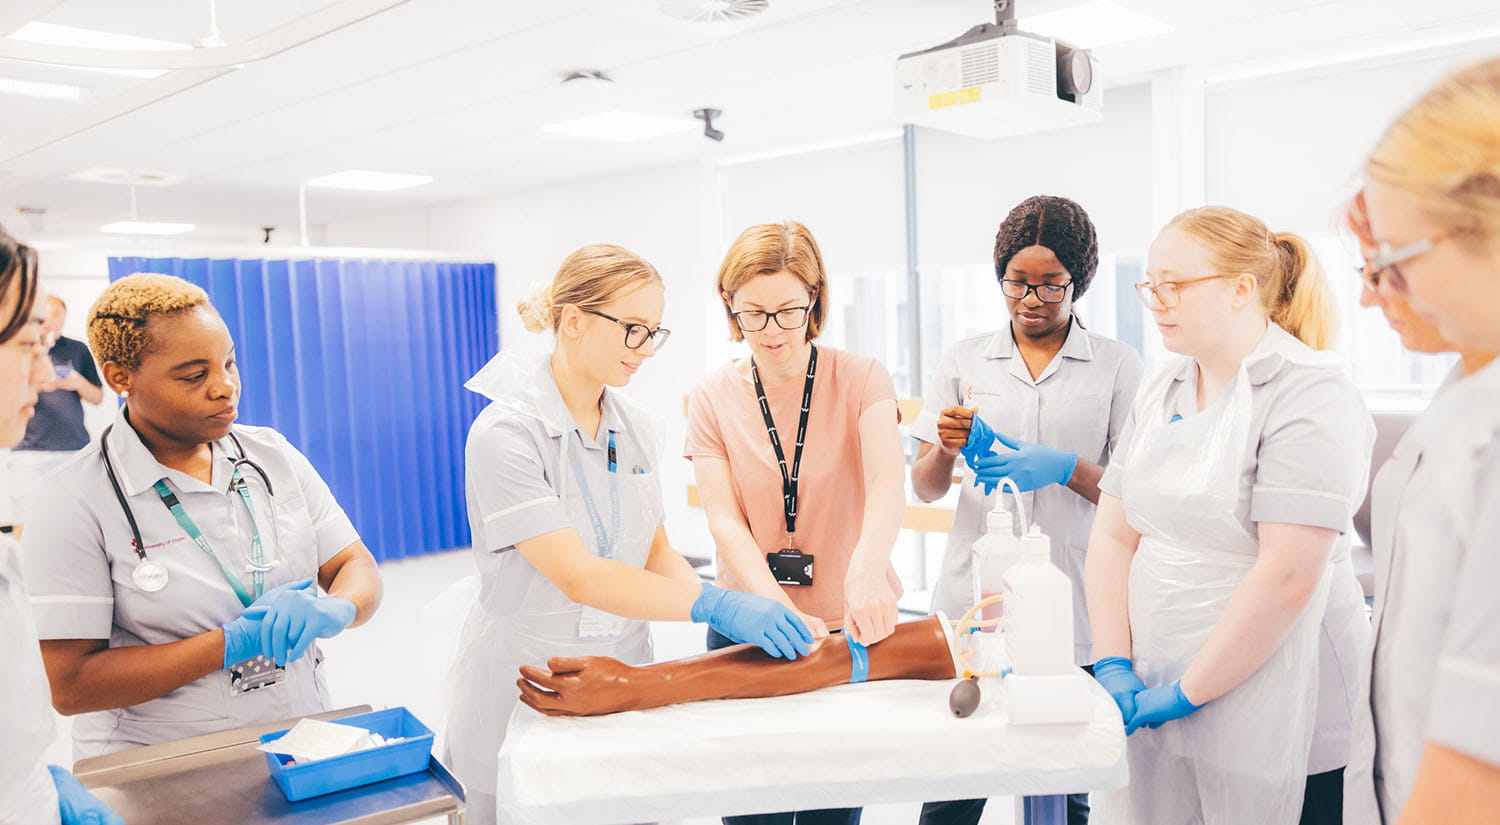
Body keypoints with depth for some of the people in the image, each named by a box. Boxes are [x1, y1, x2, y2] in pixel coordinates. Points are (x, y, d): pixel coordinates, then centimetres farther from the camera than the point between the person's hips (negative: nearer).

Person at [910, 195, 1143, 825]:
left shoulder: (1117, 366, 4)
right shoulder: (964, 360, 8)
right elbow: (925, 489, 8)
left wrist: (1065, 468, -16)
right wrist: (945, 448, -14)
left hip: (1072, 618, -1)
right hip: (972, 606, 1)